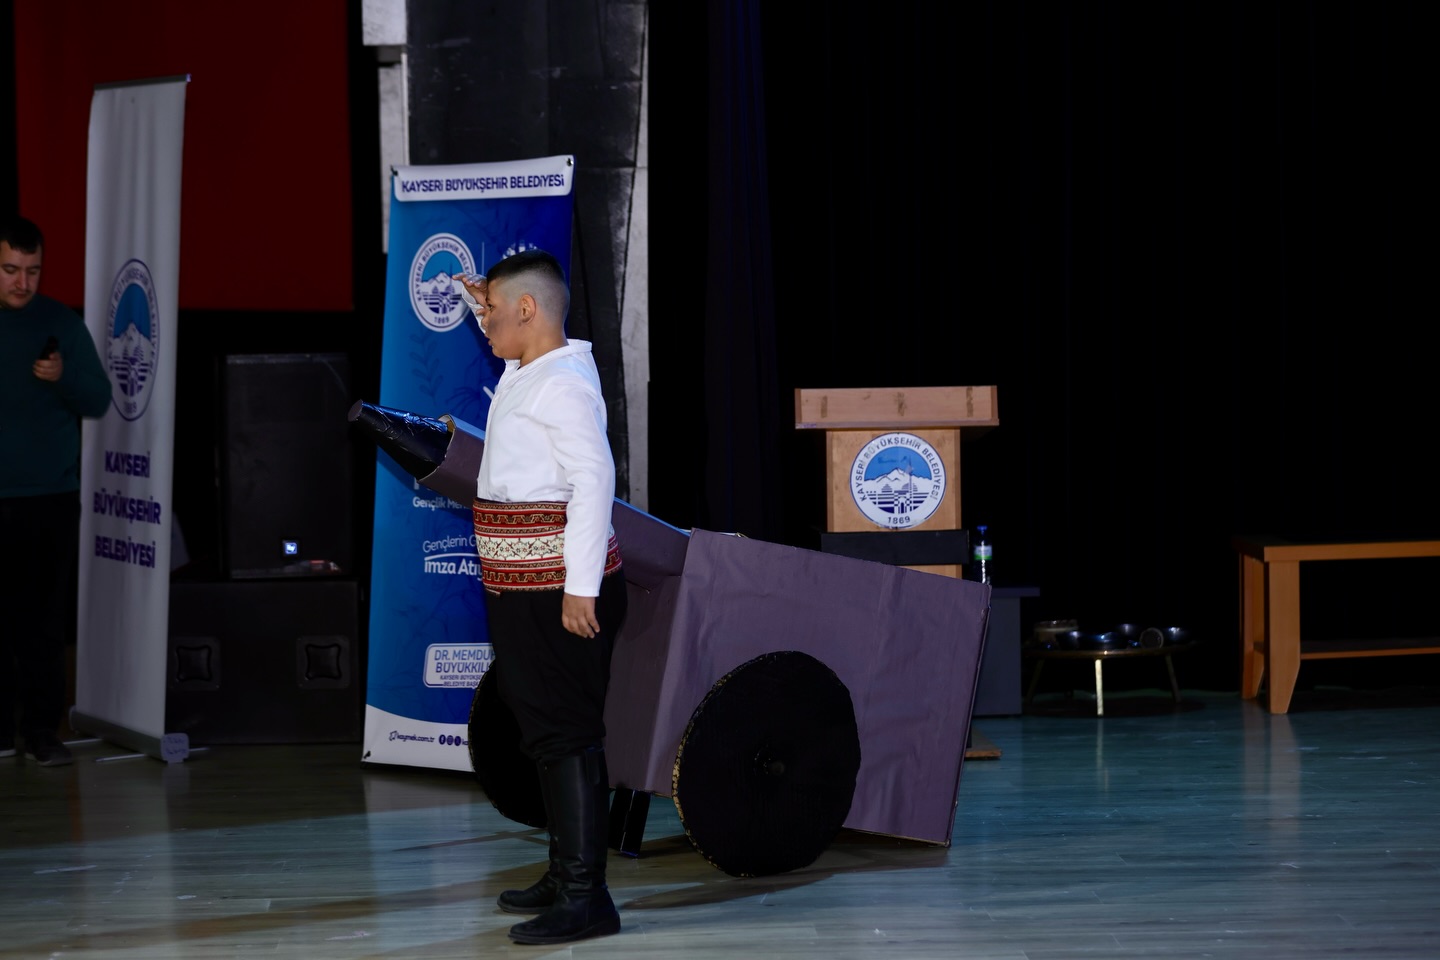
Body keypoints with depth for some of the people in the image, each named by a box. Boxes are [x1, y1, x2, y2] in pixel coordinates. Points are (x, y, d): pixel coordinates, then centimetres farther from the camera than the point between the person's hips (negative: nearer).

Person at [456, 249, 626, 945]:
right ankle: (566, 876, 27)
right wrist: (485, 304, 23)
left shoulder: (563, 385, -16)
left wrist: (580, 589, -25)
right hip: (520, 591, 11)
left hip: (558, 591, -10)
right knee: (543, 729, 17)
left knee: (565, 733, -10)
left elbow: (594, 482, -23)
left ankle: (585, 896, -10)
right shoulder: (525, 372, 14)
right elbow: (513, 337, 41)